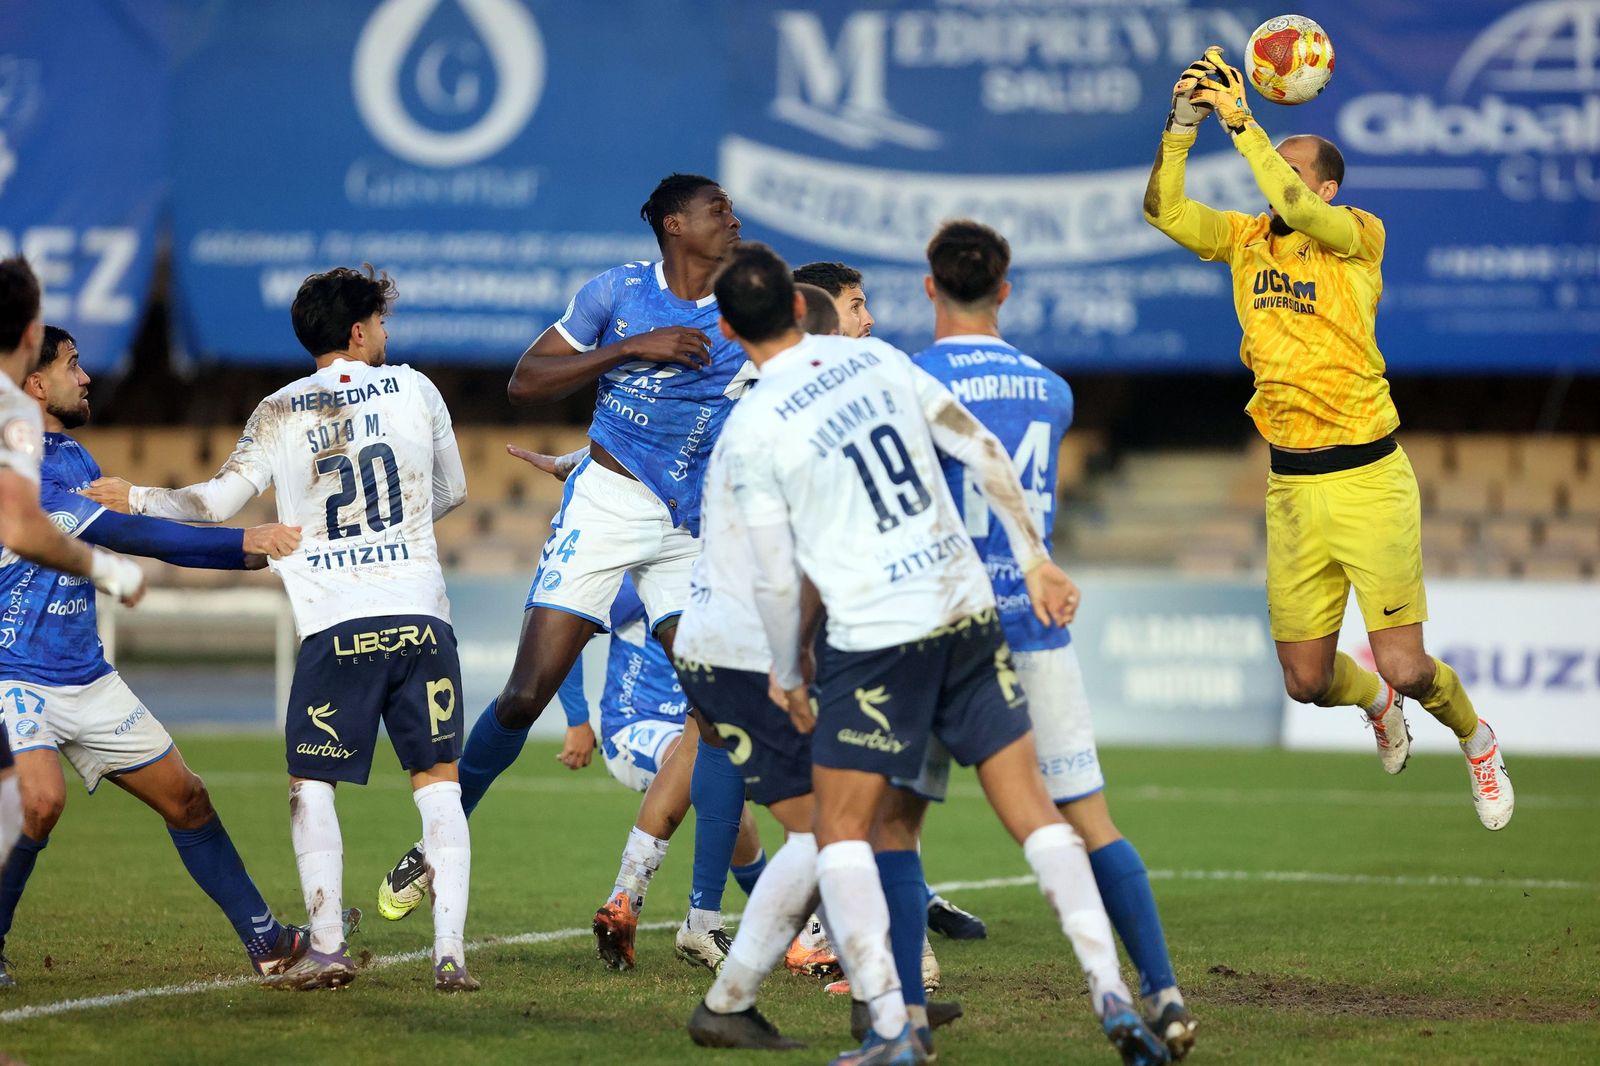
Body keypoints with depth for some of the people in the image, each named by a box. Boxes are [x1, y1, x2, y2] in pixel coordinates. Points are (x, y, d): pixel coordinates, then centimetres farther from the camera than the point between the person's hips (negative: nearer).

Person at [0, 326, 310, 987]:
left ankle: (265, 940, 20)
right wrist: (243, 541, -20)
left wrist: (251, 551, 11)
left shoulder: (74, 459, 13)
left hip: (86, 677, 9)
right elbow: (121, 532, -21)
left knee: (185, 799, 9)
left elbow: (137, 533, 21)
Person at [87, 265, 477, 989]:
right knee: (437, 781, 5)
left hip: (336, 624, -1)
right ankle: (450, 950, -4)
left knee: (310, 786, 9)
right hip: (420, 613, 1)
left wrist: (135, 499, 7)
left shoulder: (279, 413, 5)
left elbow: (217, 503, 0)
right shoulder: (413, 389, 9)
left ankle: (327, 947, -2)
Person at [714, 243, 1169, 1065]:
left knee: (842, 836, 8)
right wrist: (1034, 561, 16)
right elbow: (985, 452, 9)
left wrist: (788, 675, 11)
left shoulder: (751, 429, -7)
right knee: (1033, 814, 8)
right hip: (969, 615, 5)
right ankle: (1112, 997, 1)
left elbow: (776, 578, -4)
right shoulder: (878, 359, 7)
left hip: (875, 639, -5)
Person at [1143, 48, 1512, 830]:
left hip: (1367, 479, -5)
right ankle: (1376, 704, 41)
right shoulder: (1245, 239, 9)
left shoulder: (1359, 236, -6)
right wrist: (1184, 122, -14)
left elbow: (1299, 209, -25)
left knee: (1404, 666, -8)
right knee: (1307, 679, 5)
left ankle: (1475, 740, 25)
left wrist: (1240, 121, -25)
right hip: (1291, 487, 5)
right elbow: (1163, 210, -3)